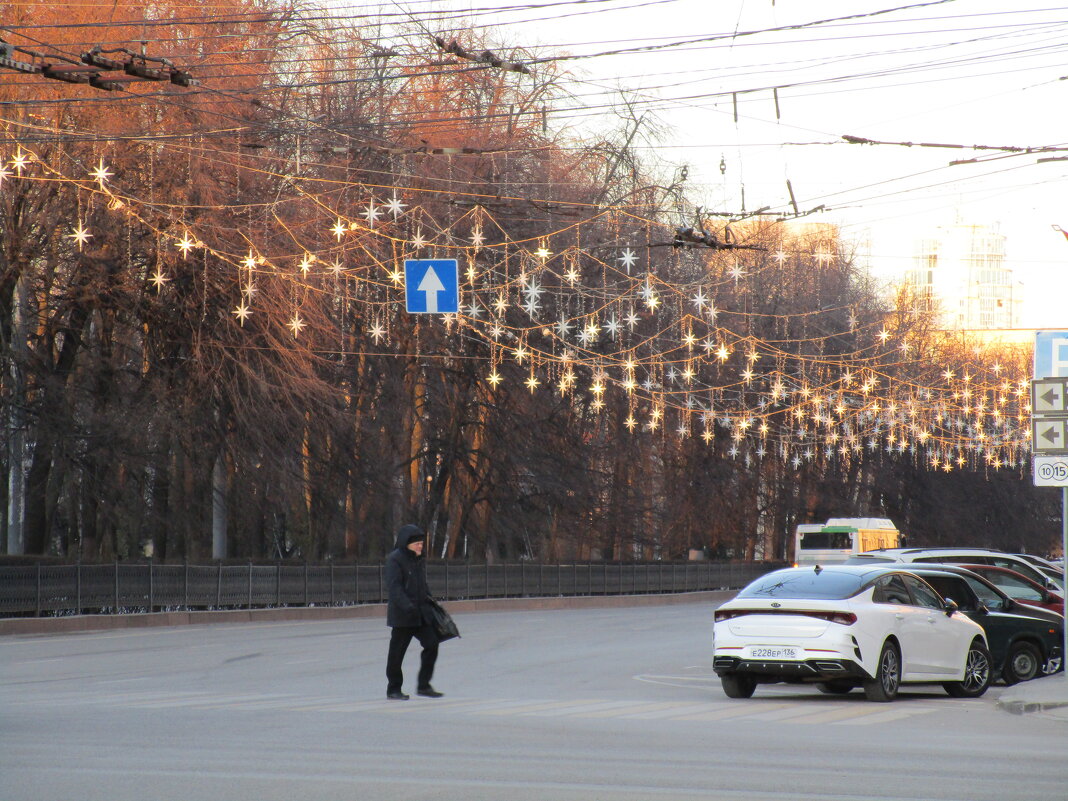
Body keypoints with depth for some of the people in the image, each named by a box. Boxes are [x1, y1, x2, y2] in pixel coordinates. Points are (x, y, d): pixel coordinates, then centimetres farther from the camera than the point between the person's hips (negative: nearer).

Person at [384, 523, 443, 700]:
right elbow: (394, 587, -21)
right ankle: (393, 689, 12)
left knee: (431, 644, -1)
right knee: (397, 651, 1)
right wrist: (407, 606, -32)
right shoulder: (395, 560, -11)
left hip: (420, 613, 8)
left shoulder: (419, 560, 15)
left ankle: (424, 685, 7)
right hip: (401, 616, -8)